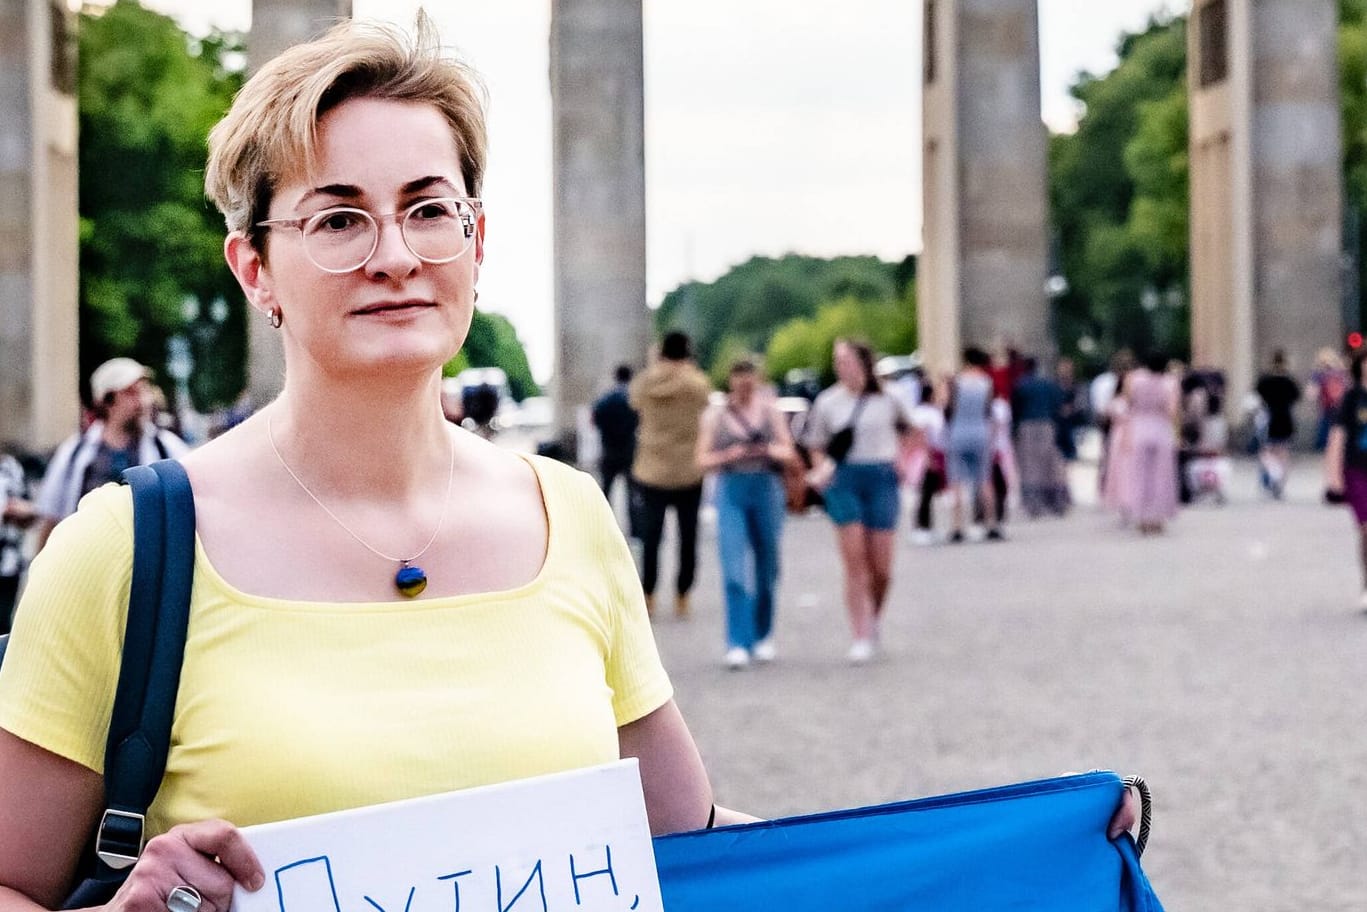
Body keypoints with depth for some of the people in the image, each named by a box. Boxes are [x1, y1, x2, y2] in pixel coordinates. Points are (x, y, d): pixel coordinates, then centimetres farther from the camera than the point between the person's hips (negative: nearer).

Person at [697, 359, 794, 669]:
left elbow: (788, 452, 6)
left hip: (766, 489, 2)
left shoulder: (770, 411, 9)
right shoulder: (716, 415, 6)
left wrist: (771, 450, -16)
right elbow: (703, 460, 4)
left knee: (767, 568, 8)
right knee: (734, 570, -12)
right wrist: (730, 455, -15)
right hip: (731, 493, -1)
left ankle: (763, 636, 25)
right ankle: (738, 644, -14)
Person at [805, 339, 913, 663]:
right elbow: (816, 445, 12)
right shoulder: (827, 402, 5)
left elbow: (906, 429, 20)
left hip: (881, 478, 0)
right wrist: (823, 469, -5)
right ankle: (861, 638, -5)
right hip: (843, 480, 0)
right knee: (854, 563, -6)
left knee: (881, 567, 0)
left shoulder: (887, 400, 3)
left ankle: (874, 622, 26)